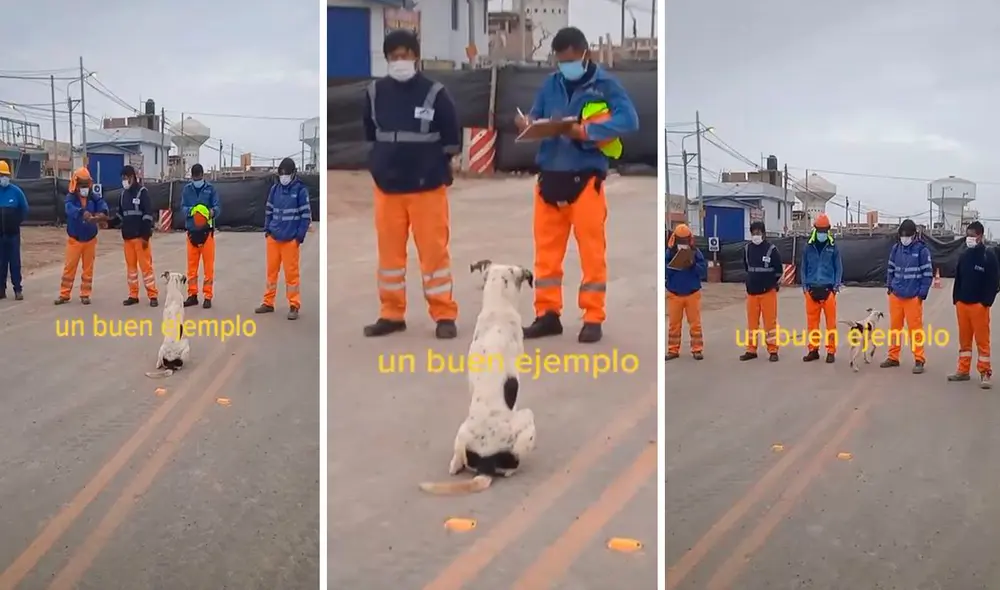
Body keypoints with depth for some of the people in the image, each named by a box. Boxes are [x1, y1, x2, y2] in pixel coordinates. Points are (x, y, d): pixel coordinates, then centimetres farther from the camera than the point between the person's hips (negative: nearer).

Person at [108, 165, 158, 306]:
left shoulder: (142, 192, -8)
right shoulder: (124, 194, 13)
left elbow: (148, 214, -13)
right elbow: (120, 214, 19)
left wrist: (145, 236, -17)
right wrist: (109, 223, 1)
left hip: (140, 236, -7)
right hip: (127, 236, 7)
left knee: (146, 265, -6)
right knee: (131, 266, 10)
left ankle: (153, 295, -2)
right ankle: (133, 295, 15)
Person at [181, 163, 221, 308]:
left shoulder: (210, 189, -3)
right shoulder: (187, 189, 3)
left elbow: (217, 207, -7)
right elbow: (182, 207, -3)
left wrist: (212, 212, -30)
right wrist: (192, 210, -24)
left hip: (207, 231, -2)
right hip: (191, 231, 2)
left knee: (208, 265, 1)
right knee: (192, 265, 9)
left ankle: (208, 296, 6)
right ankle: (192, 295, 18)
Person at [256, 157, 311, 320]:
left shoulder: (300, 189, -6)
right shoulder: (275, 189, 7)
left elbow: (306, 214, -6)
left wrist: (300, 236, -9)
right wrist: (267, 230, 8)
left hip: (290, 239, -4)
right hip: (273, 237, 5)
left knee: (291, 272, -2)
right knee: (271, 270, 10)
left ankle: (294, 306, 5)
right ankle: (268, 303, 19)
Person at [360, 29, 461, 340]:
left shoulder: (434, 93, -8)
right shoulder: (376, 92, 1)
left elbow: (452, 139, -2)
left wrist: (434, 166, 2)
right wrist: (380, 163, 11)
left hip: (427, 186, -3)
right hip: (387, 186, 3)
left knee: (433, 250, 0)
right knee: (389, 251, 9)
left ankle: (444, 316, 8)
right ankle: (391, 315, 20)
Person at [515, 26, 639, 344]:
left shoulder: (605, 83, -4)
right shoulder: (550, 84, 10)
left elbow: (629, 120, -16)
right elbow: (537, 119, 13)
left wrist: (586, 131, -24)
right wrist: (527, 124, -11)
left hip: (586, 178, -4)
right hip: (549, 176, 5)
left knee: (591, 249, 0)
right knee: (547, 248, 8)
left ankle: (593, 319, 7)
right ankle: (547, 314, 17)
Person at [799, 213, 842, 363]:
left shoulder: (833, 247, 3)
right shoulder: (808, 247, 6)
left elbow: (838, 267, 5)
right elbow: (803, 267, 10)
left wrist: (837, 285, -5)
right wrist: (804, 284, 1)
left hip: (828, 289, -2)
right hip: (812, 289, 2)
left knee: (831, 321, -1)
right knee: (812, 321, 5)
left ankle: (831, 351, 5)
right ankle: (813, 350, 14)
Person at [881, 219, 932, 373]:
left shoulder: (922, 249, -7)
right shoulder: (896, 248, 6)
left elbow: (928, 273, -6)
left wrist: (922, 293, -9)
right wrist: (889, 286, 8)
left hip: (913, 296, -4)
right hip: (895, 295, 5)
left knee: (915, 328, -3)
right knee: (894, 327, 10)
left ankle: (919, 360, 4)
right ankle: (893, 357, 20)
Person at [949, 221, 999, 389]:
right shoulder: (964, 256, 10)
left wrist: (986, 302, -14)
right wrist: (956, 299, 6)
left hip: (979, 305, -5)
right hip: (962, 304, 5)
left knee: (982, 340, -2)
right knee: (964, 339, 12)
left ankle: (985, 373, 4)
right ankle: (963, 370, 19)